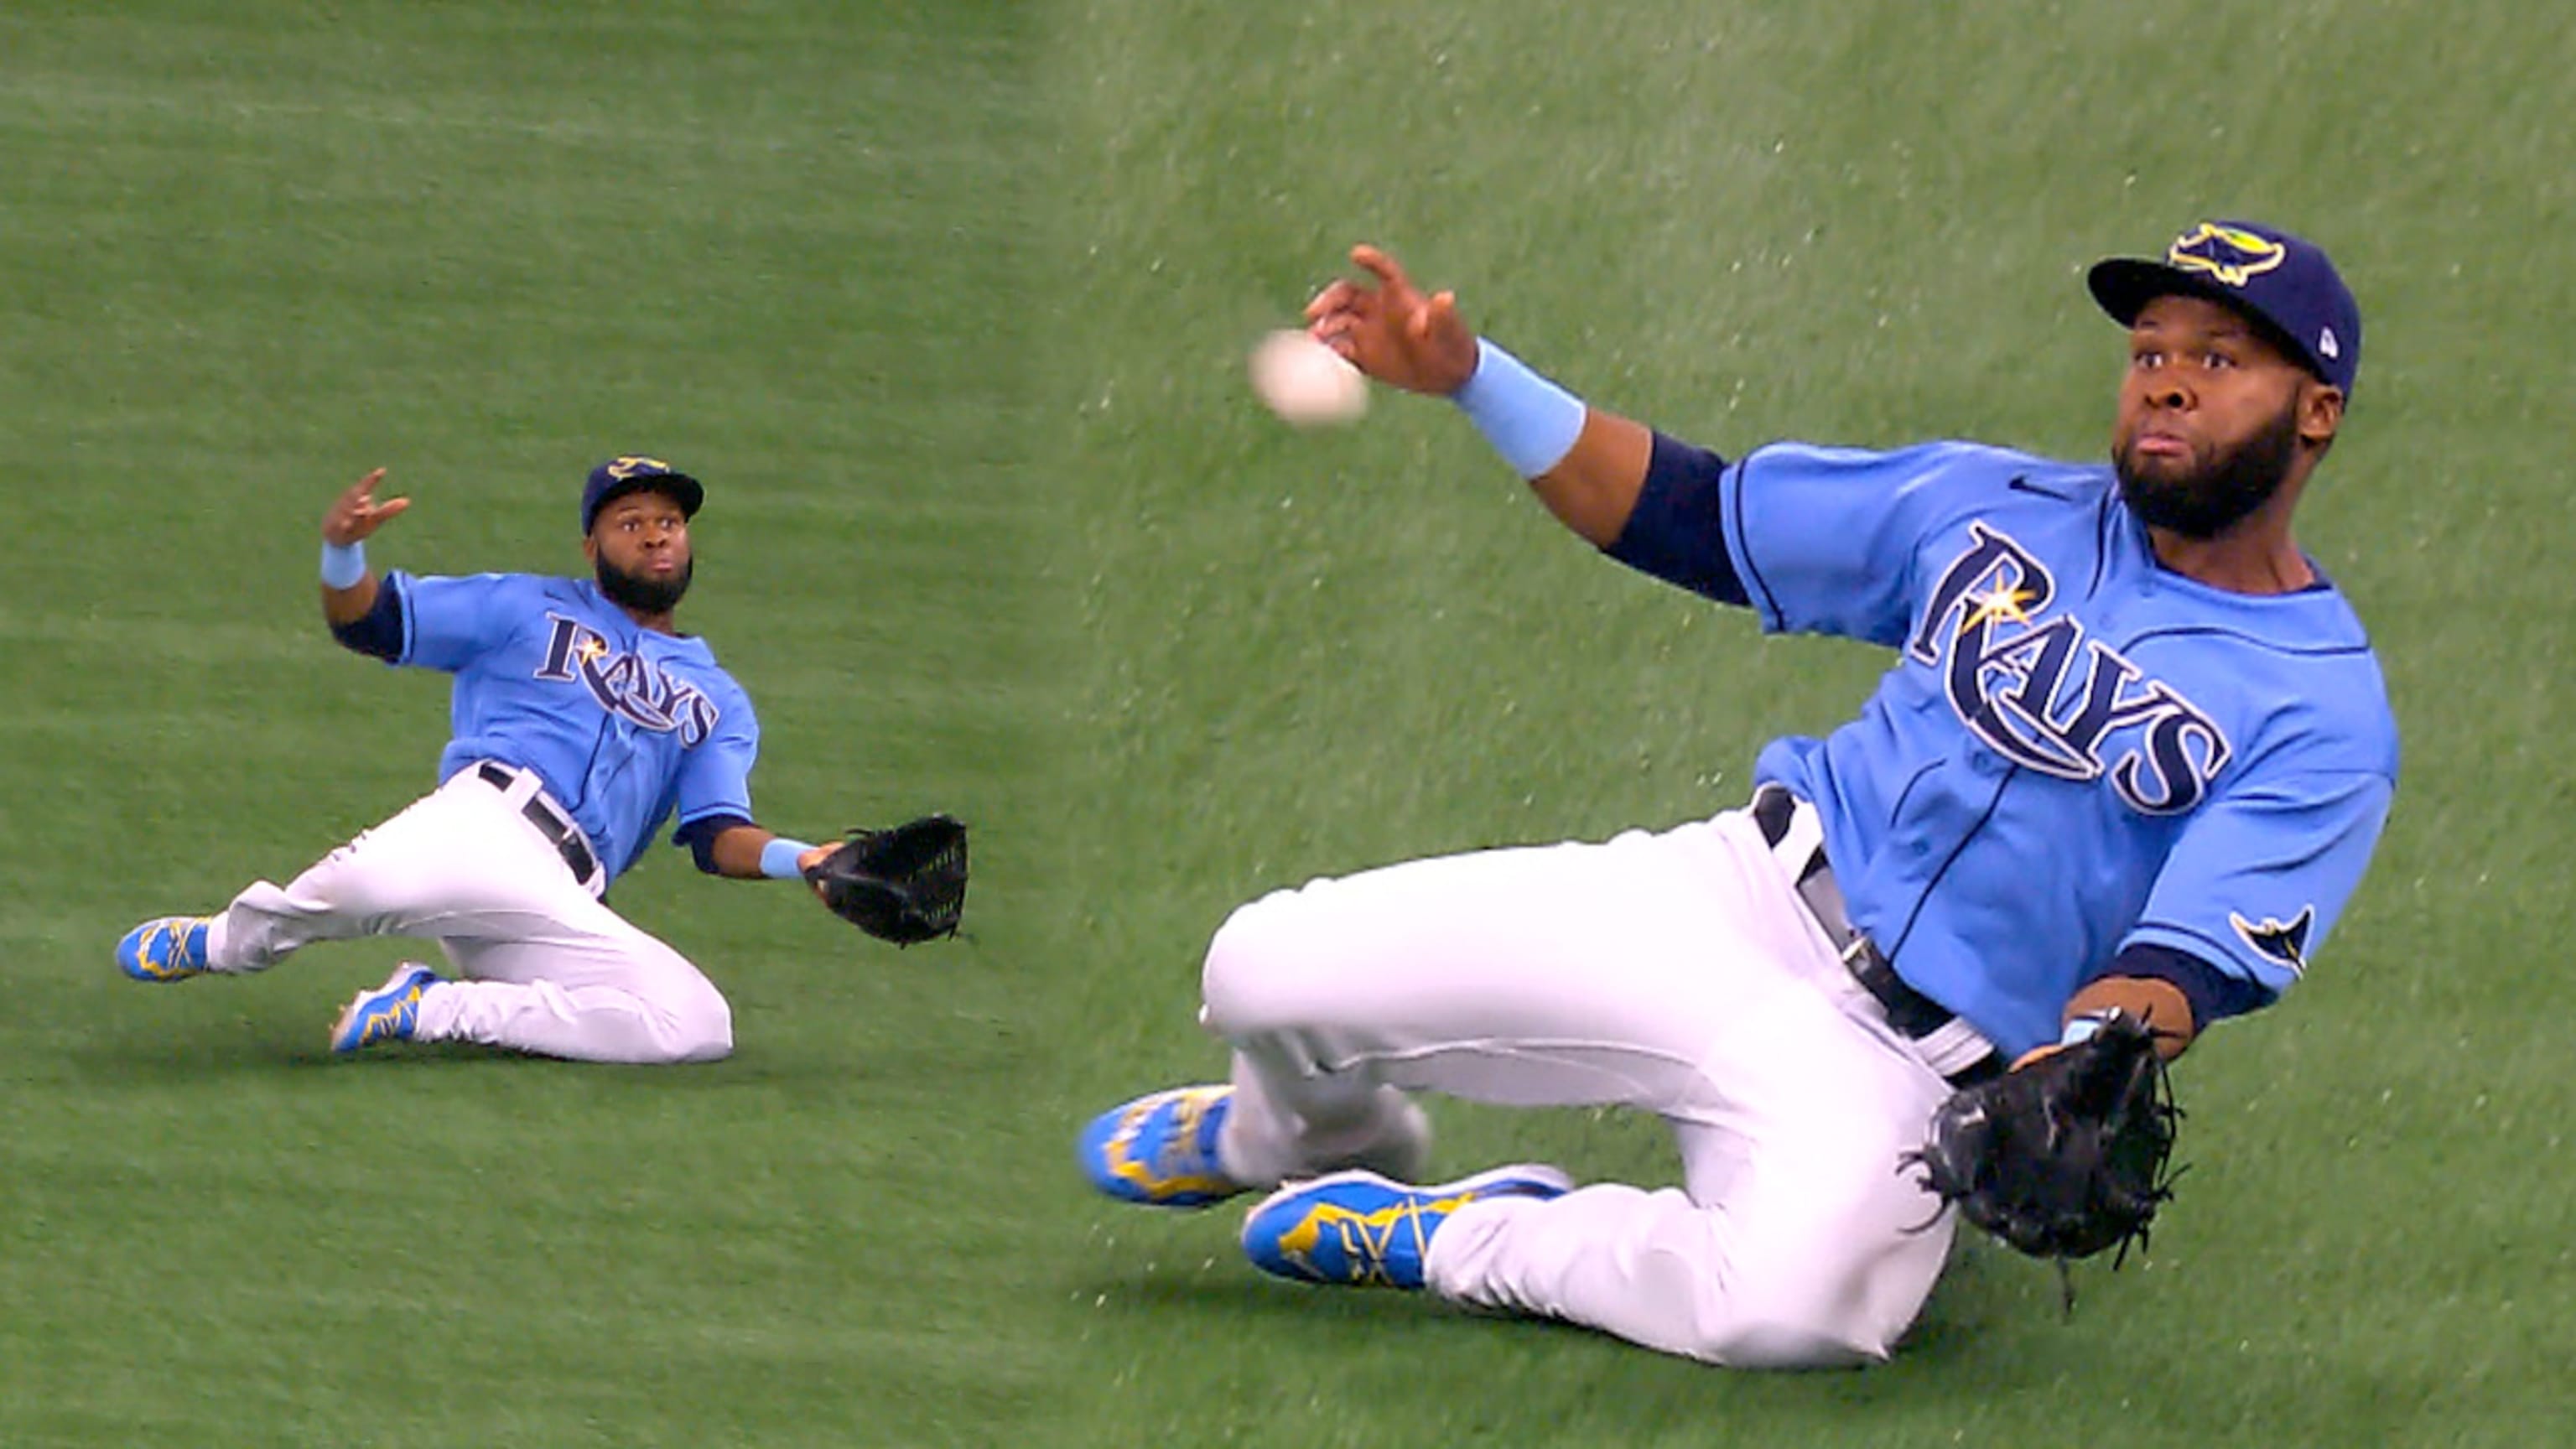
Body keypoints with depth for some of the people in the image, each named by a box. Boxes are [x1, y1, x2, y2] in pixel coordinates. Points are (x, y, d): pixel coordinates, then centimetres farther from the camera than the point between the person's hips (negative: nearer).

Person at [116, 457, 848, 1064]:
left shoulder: (718, 702, 31)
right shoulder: (529, 610, 24)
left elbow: (719, 836, 16)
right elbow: (367, 622, 17)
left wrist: (801, 860, -6)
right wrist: (342, 550, -6)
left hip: (565, 911, 3)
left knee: (698, 1026, -23)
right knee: (369, 883, -39)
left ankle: (430, 1011, -11)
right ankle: (219, 945, -3)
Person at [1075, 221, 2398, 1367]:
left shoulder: (2323, 717, -5)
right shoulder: (2002, 510, 11)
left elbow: (2187, 962, -16)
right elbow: (1692, 517, 14)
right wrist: (1468, 379, 1)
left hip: (1903, 1072, -4)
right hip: (1732, 901, 4)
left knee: (1793, 1302, -38)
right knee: (1268, 972, -9)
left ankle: (1459, 1242, -9)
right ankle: (1318, 1142, 29)